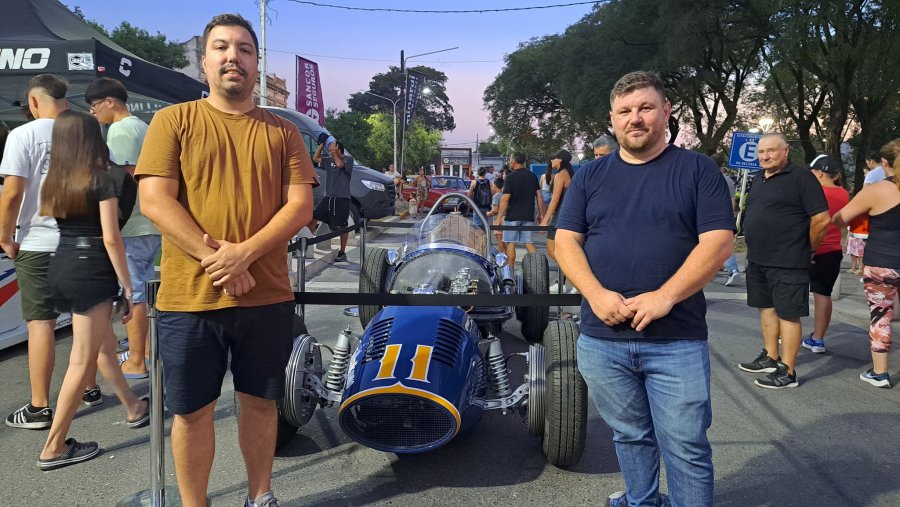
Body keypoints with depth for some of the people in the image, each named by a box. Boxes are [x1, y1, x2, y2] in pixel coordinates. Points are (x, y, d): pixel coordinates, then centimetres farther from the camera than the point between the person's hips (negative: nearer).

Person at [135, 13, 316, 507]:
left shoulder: (283, 131, 7)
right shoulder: (172, 121, 2)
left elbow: (300, 206, -1)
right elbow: (154, 201, -7)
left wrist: (244, 253, -16)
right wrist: (215, 259, -16)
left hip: (267, 297, 2)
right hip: (188, 297, -1)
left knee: (259, 402, 14)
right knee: (192, 411, 9)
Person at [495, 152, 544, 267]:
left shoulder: (510, 177, -9)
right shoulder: (533, 176, 7)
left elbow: (505, 199, -13)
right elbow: (539, 196, 8)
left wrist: (499, 217, -10)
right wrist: (541, 213, 16)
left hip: (512, 216, -5)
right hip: (528, 216, 5)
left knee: (510, 242, 4)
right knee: (528, 242, 9)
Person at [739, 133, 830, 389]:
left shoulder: (801, 177, -11)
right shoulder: (759, 178, 13)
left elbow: (821, 219, -14)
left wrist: (807, 248, -3)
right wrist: (757, 247, 16)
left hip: (787, 263, -8)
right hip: (757, 260, 8)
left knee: (788, 314, -2)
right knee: (766, 307, 17)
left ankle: (787, 372, 4)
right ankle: (770, 358, 31)